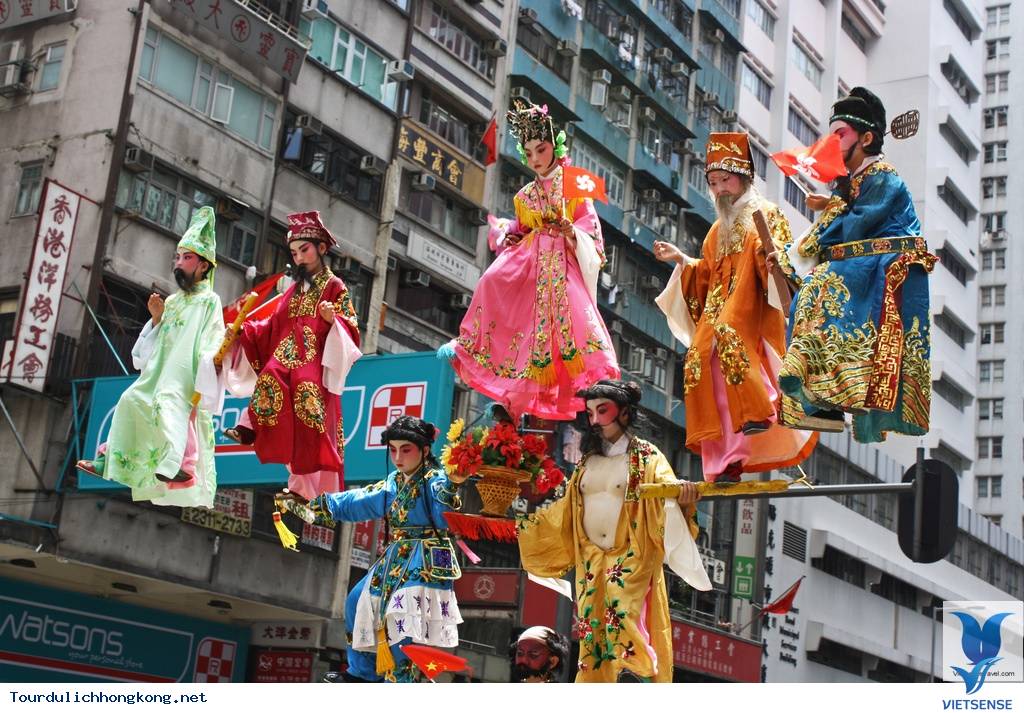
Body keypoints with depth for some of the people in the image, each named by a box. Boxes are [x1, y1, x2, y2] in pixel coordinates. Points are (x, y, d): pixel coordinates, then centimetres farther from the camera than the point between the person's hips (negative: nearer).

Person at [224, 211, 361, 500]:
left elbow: (350, 329, -1)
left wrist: (334, 319, -20)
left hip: (314, 365, -5)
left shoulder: (335, 286, 7)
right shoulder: (293, 290, 24)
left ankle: (309, 487, -23)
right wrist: (243, 330, 12)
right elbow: (273, 328, 22)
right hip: (285, 359, 5)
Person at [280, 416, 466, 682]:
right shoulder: (393, 484, 12)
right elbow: (355, 503, 21)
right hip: (395, 561, 9)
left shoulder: (434, 480, -13)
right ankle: (363, 675, 32)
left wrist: (452, 485, -52)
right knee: (359, 602, 19)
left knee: (402, 630, -20)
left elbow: (444, 517, -33)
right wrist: (311, 503, 24)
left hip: (424, 563, -9)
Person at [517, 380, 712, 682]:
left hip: (631, 563, -5)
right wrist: (522, 519, 19)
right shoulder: (588, 460, 14)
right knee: (593, 639, 3)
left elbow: (668, 502, -16)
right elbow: (566, 511, 20)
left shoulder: (647, 458, -3)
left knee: (625, 629, -19)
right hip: (591, 565, 5)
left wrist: (683, 500, -39)